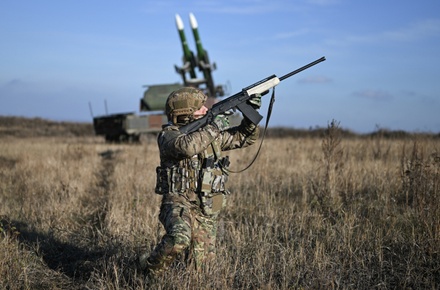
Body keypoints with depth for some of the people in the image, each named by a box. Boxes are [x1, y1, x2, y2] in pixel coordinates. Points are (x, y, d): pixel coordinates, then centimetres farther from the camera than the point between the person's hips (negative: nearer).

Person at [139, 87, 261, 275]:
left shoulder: (210, 132, 10)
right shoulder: (168, 135, -8)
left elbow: (244, 138, 18)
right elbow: (187, 147, -31)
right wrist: (213, 129, -18)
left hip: (207, 209, 6)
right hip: (179, 202, -5)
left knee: (199, 265, 1)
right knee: (180, 239, -36)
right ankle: (150, 269, -10)